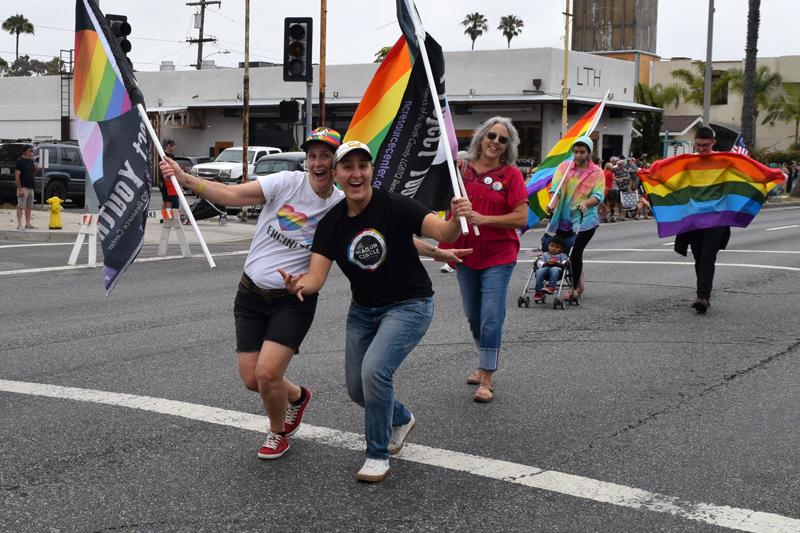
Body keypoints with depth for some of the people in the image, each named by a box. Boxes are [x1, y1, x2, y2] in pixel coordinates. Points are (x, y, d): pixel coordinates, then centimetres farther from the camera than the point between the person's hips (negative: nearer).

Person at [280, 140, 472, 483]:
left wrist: (456, 219, -56)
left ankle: (378, 454, -4)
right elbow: (316, 276, -15)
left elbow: (443, 233, -33)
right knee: (357, 389, 10)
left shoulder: (395, 207, -21)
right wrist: (299, 285, -38)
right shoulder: (331, 223, -8)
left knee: (375, 370, -25)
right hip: (363, 310, 6)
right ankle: (401, 420, 44)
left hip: (409, 305, -6)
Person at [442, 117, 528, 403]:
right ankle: (484, 363, 37)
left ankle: (487, 379, 1)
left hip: (498, 256, -4)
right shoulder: (462, 168, 3)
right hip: (466, 253, 4)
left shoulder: (511, 174, -7)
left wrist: (484, 219, -21)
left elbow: (521, 218, -13)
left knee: (491, 316, -8)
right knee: (473, 315, 17)